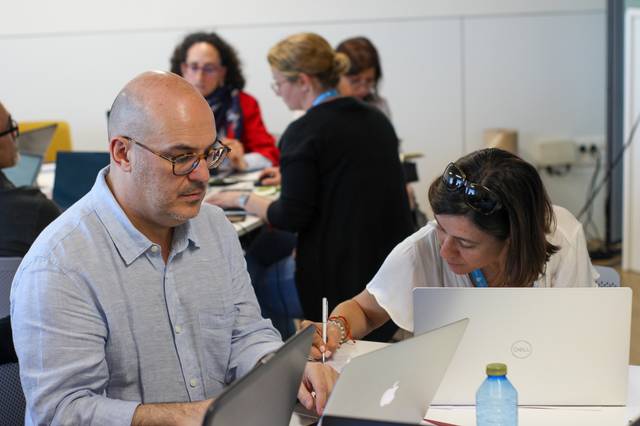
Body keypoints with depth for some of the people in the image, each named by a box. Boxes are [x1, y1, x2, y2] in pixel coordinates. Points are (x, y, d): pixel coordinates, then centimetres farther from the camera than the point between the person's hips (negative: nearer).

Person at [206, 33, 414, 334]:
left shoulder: (305, 131, -14)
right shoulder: (376, 119, 10)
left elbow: (292, 217, -14)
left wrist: (242, 200, 1)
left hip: (340, 275, -7)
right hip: (394, 261, 7)